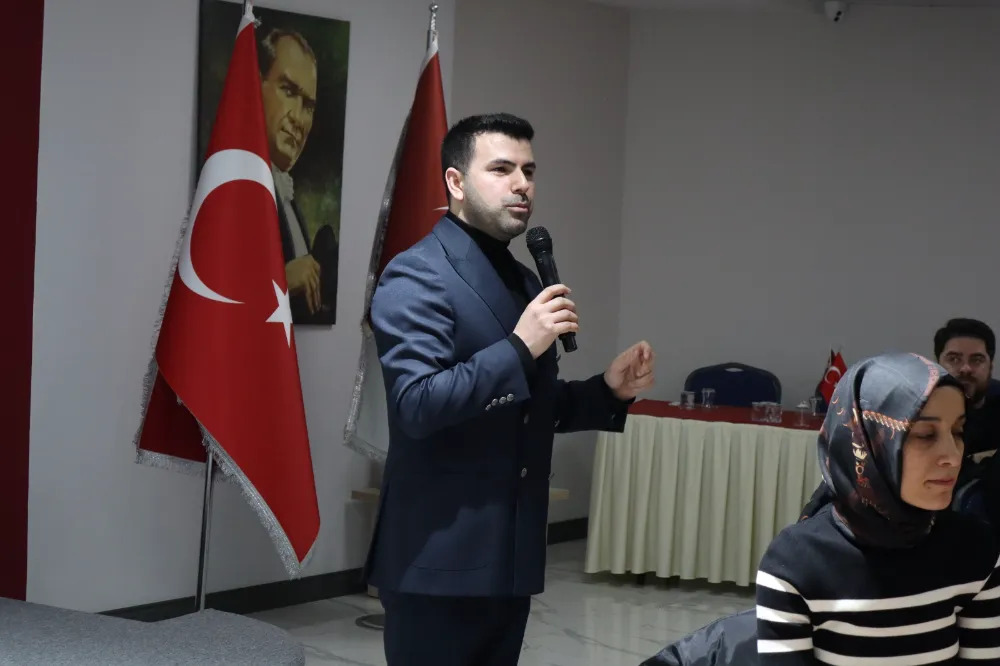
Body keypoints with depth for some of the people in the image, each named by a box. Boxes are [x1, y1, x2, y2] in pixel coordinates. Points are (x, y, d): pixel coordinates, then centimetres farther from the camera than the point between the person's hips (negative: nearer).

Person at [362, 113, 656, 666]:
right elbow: (415, 405, -21)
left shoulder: (524, 283, 15)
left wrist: (609, 391, 4)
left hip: (511, 554, 8)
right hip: (441, 558, -8)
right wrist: (519, 348, -25)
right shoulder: (417, 277, -11)